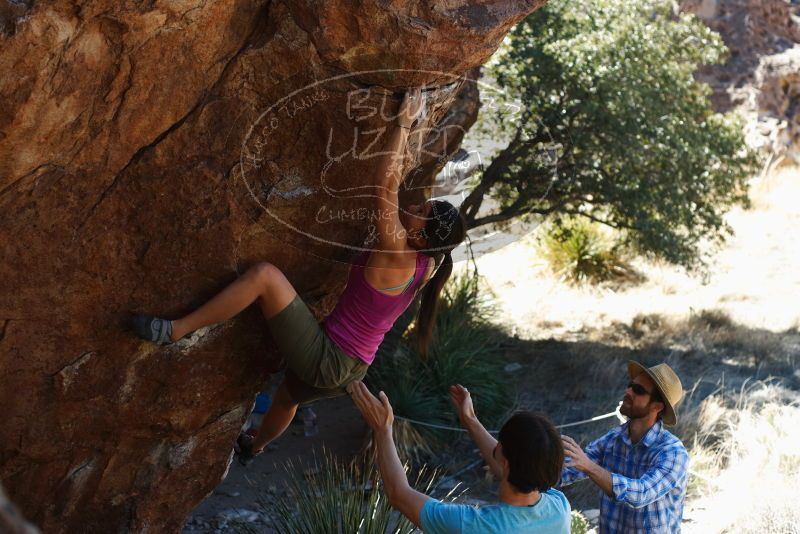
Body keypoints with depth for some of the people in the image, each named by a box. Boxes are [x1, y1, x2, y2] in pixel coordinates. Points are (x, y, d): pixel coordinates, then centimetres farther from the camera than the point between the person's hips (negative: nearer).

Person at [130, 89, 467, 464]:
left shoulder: (396, 253, -22)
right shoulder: (423, 263, 2)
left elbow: (386, 181, -27)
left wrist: (403, 123, -18)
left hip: (326, 359, -10)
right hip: (349, 368, 10)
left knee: (265, 274, -19)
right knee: (288, 396, 42)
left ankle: (176, 330, -15)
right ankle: (254, 448, 72)